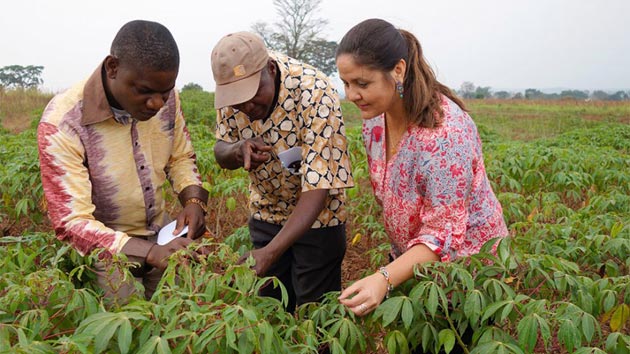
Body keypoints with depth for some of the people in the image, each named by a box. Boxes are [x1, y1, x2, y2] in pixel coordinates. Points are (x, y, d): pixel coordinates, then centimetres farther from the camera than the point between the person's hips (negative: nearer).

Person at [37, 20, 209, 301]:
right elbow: (72, 222, -27)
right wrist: (150, 253, -39)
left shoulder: (165, 97, -13)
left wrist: (193, 200, -16)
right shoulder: (61, 123, -27)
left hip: (162, 234, 4)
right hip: (105, 246, -4)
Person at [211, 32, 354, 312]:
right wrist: (238, 151, -25)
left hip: (315, 216, -4)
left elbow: (318, 187, -33)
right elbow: (221, 152, -1)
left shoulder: (315, 96, -31)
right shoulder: (234, 87, -14)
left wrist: (270, 252, -40)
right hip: (265, 212, 5)